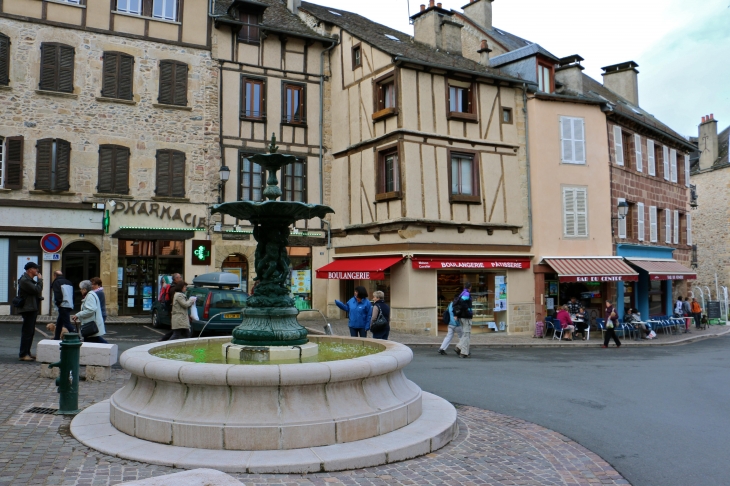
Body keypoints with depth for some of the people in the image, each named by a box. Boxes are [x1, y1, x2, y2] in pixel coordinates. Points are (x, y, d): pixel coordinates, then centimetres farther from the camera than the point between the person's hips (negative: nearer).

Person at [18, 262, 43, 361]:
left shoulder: (30, 280, 20)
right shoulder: (24, 280, -14)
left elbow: (38, 292, 20)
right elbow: (37, 290, -22)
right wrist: (40, 280, -11)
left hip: (32, 308, 11)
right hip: (28, 309, -11)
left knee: (30, 332, 14)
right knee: (27, 332, -10)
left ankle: (27, 353, 20)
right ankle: (23, 354, -8)